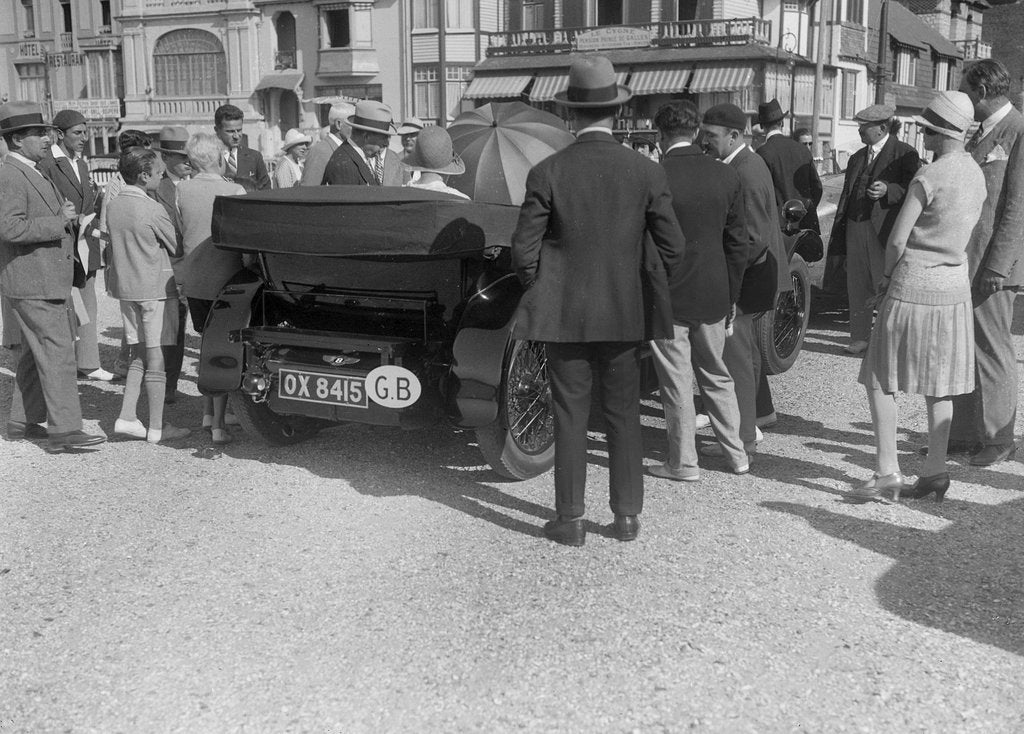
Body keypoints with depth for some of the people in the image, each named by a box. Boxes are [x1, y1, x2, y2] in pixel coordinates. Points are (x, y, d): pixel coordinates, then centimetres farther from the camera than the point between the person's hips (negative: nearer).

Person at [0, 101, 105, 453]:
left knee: (37, 354, 16)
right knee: (57, 354, -11)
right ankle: (64, 429, -9)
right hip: (32, 283, -10)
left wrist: (65, 217, 9)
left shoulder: (33, 173, 17)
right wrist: (58, 221, -21)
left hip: (48, 281, 10)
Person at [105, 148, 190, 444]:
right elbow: (178, 248, -9)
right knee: (156, 357, 0)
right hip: (155, 287, -7)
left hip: (125, 285, 7)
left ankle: (127, 417, 11)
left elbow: (119, 246, 13)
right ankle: (156, 428, 5)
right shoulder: (152, 210, -16)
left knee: (138, 355, 16)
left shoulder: (114, 206, 6)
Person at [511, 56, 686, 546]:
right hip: (627, 314, 2)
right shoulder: (646, 173, -5)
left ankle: (570, 520, 13)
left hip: (564, 314, -1)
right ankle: (627, 516, 20)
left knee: (570, 417, 7)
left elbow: (524, 251, -7)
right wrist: (644, 290, 13)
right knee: (623, 415, 12)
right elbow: (672, 248, -2)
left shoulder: (546, 174, -9)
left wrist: (541, 294, 10)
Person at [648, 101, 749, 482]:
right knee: (717, 375, 19)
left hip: (668, 295, -5)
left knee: (677, 382, 6)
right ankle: (737, 454, 25)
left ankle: (683, 463, 15)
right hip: (713, 294, 5)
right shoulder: (726, 176, 0)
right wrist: (729, 293, 14)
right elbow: (738, 243, 5)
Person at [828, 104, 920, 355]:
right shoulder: (856, 158, 18)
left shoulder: (904, 154, -1)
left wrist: (887, 190, -25)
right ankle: (860, 338, 17)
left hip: (886, 229, -6)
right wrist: (838, 237, 14)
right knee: (857, 287, 8)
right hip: (856, 228, 6)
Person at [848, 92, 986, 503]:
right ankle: (936, 470, 15)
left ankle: (887, 471, 0)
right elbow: (964, 233, 13)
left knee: (880, 378, 2)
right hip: (954, 286, 7)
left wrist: (886, 275, 2)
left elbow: (897, 240, -16)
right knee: (939, 383, 13)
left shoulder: (928, 177, -18)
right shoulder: (977, 176, 6)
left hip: (913, 286, -7)